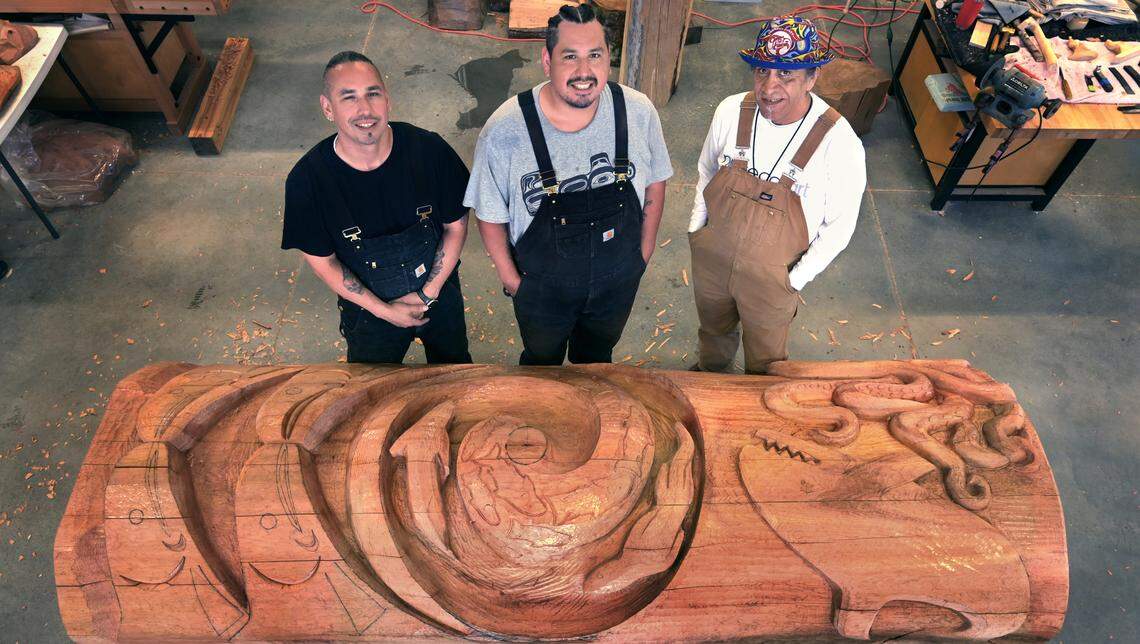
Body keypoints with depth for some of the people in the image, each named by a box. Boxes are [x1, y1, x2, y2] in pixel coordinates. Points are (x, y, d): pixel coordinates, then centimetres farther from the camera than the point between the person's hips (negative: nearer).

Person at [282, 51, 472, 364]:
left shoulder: (429, 149, -24)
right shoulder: (307, 179, -26)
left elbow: (456, 225, -12)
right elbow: (322, 260, -14)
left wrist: (428, 293, -15)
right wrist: (384, 310, -16)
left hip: (440, 292, 1)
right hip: (367, 308, -1)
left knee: (452, 362, 29)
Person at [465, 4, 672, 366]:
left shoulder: (638, 112, -18)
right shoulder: (504, 130, -27)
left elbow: (654, 181, -1)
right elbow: (490, 211, -13)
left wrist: (646, 247, 5)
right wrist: (508, 275, -7)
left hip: (619, 279, 3)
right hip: (541, 286, -2)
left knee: (597, 353, 31)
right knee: (542, 359, 27)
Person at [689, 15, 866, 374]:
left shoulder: (839, 142, -26)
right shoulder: (731, 111, -17)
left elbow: (839, 226, -13)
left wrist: (795, 280, -14)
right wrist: (696, 229, 2)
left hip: (772, 278, -2)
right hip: (710, 257, 3)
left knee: (765, 357, 24)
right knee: (713, 328, 32)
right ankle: (709, 371, 64)